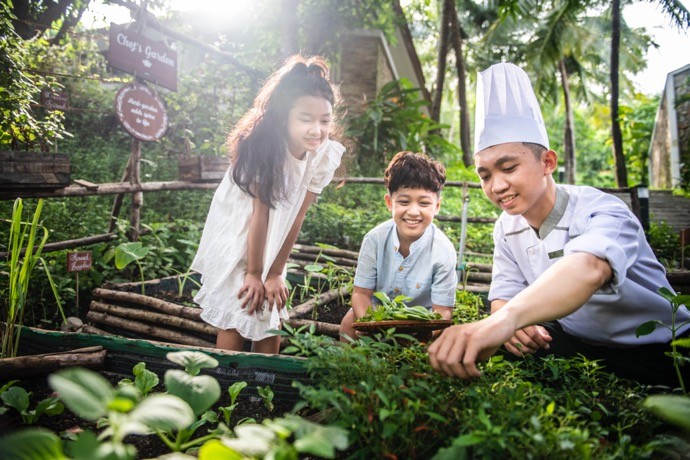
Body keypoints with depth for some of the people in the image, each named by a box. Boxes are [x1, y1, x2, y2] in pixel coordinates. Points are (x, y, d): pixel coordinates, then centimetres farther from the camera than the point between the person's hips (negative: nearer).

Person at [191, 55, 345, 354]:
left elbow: (297, 215, -13)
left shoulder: (326, 154, -17)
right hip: (235, 234, -4)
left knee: (272, 319, 8)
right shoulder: (263, 146, -29)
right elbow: (260, 212, -24)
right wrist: (253, 273, -15)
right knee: (235, 317, 0)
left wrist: (275, 273, -7)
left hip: (273, 242, 4)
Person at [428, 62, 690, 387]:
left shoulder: (601, 212, -23)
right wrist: (509, 324, -27)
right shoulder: (507, 228, 0)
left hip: (658, 354, -5)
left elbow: (588, 271, -45)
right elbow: (504, 294, 0)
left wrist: (505, 320, -65)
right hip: (575, 347, 5)